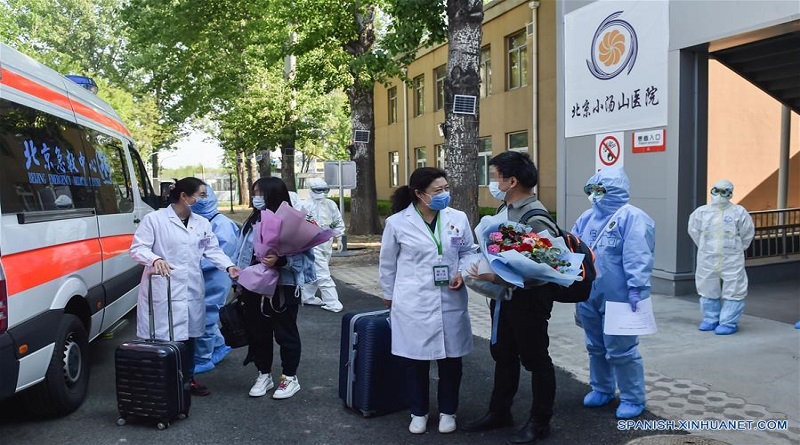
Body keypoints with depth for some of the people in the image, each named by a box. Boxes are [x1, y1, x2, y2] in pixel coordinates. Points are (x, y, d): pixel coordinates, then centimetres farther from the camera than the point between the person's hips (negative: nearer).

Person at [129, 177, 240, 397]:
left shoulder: (202, 223, 12)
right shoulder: (154, 219, -5)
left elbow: (213, 250, 9)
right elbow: (137, 248, -8)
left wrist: (228, 266, -8)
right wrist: (155, 259, -28)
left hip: (192, 289, 6)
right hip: (162, 290, -6)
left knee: (189, 336, 15)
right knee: (161, 337, -5)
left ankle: (188, 378, 30)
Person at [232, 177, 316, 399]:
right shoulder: (252, 222, 7)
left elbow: (302, 254, -16)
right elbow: (241, 254, 12)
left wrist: (279, 260, -30)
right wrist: (239, 282, 11)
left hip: (283, 287, -6)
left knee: (285, 333, 6)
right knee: (258, 332, 15)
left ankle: (290, 377, 21)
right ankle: (264, 375, 31)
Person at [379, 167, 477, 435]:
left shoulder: (458, 218, -2)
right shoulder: (397, 222, -7)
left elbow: (469, 251, 11)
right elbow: (388, 263, 4)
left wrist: (463, 272, -8)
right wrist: (389, 295, 12)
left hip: (451, 301, 2)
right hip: (414, 304, -2)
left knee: (451, 360, 11)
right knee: (416, 360, 9)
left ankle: (447, 411, 32)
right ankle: (418, 412, 30)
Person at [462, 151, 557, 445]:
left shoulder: (535, 217, -22)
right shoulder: (506, 210, 5)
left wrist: (495, 277, -28)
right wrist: (481, 272, 2)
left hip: (529, 298, -9)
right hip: (504, 296, 9)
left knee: (535, 359, 8)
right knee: (503, 355, 19)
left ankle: (539, 421, 26)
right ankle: (499, 412, 36)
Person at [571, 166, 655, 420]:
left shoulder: (632, 218, -14)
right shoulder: (587, 218, 11)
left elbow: (638, 257, -21)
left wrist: (636, 288, -25)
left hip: (618, 298, -8)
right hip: (588, 296, 8)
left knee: (621, 350, 1)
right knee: (596, 347, 19)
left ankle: (632, 398, 18)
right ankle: (602, 389, 36)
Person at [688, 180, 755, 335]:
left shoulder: (739, 213, -6)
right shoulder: (702, 212, 0)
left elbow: (747, 233, 3)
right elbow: (694, 231, 12)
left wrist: (737, 249, 6)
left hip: (732, 260, -3)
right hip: (707, 259, 3)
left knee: (733, 290, 0)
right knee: (708, 288, 11)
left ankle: (729, 322, 10)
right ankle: (711, 319, 26)